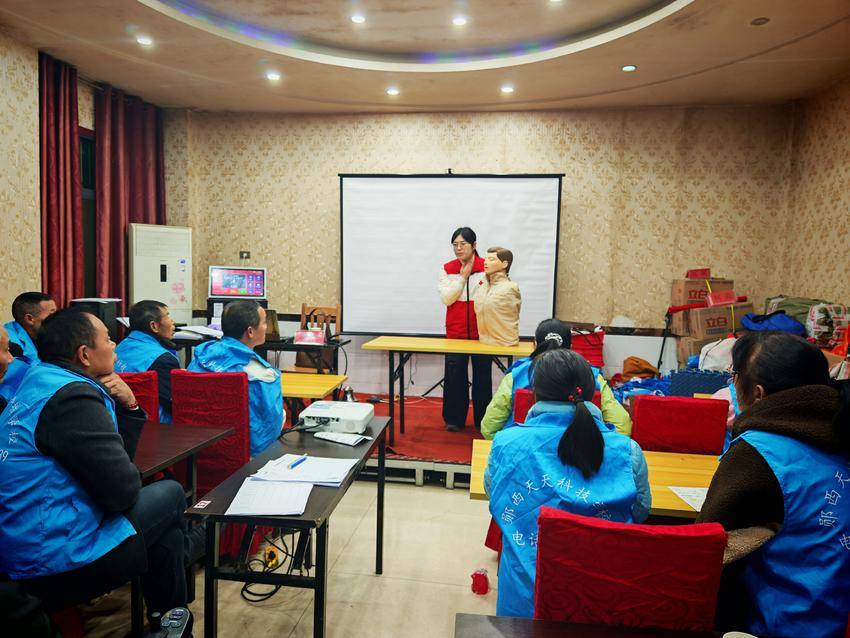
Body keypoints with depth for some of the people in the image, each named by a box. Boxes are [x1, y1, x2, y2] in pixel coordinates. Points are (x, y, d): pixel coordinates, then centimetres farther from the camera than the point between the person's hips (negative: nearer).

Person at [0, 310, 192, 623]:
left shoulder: (44, 381, 9)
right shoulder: (72, 397, -22)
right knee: (170, 494, 4)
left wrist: (128, 405, -3)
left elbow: (115, 459, 12)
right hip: (55, 565, -9)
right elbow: (123, 491, -23)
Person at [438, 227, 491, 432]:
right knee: (455, 376, 6)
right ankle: (454, 419, 21)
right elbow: (446, 299, -7)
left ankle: (483, 420, 24)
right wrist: (463, 276, -11)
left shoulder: (487, 267, -4)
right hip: (456, 331, 1)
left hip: (482, 331, -1)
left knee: (482, 376, 9)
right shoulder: (447, 269, 2)